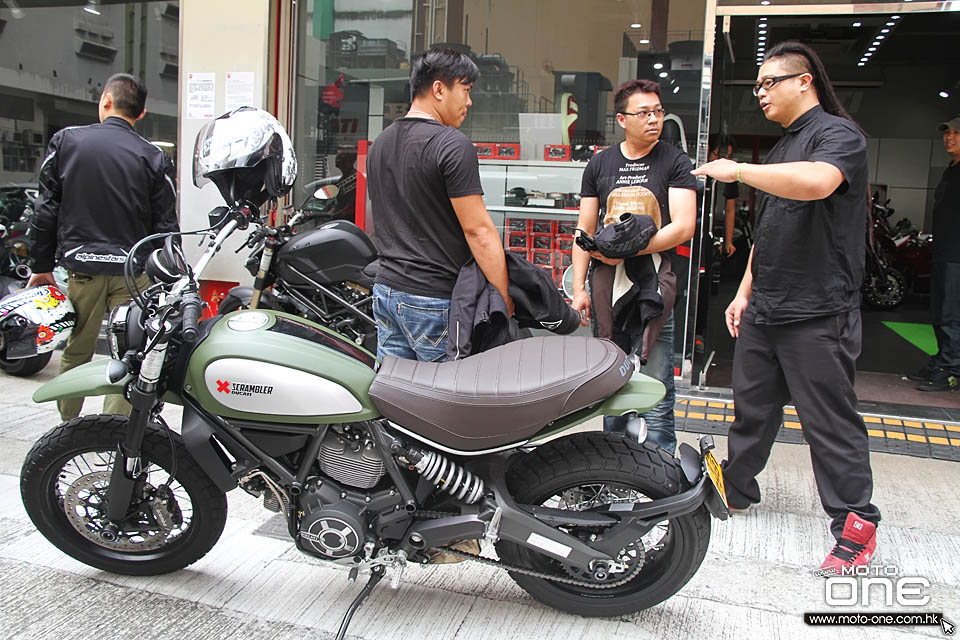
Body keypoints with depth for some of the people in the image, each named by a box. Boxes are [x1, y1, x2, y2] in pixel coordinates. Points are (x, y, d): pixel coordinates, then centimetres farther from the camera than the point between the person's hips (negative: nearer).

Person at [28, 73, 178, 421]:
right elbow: (166, 227, -2)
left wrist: (42, 266, 11)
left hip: (81, 266, 2)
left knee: (76, 353, 16)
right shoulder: (155, 159, -1)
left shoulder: (65, 141, 3)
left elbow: (46, 210, 3)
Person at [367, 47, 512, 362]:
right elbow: (477, 230, -17)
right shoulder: (453, 144, -13)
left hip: (386, 289, 8)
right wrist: (505, 299, -12)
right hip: (434, 299, -8)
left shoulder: (379, 143, 13)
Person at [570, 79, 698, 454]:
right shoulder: (599, 164, 13)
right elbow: (585, 230, 12)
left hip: (653, 279, -3)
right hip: (605, 281, 3)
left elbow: (683, 227, -6)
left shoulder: (674, 162, 4)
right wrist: (578, 288, 5)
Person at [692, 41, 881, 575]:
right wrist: (745, 291, 20)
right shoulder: (785, 145, 21)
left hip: (817, 315, -9)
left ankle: (857, 524, 12)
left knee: (831, 421, -1)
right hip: (765, 311, 9)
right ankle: (735, 488, 31)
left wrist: (738, 170, -24)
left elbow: (816, 183, -34)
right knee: (752, 406, 17)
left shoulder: (838, 133, -9)